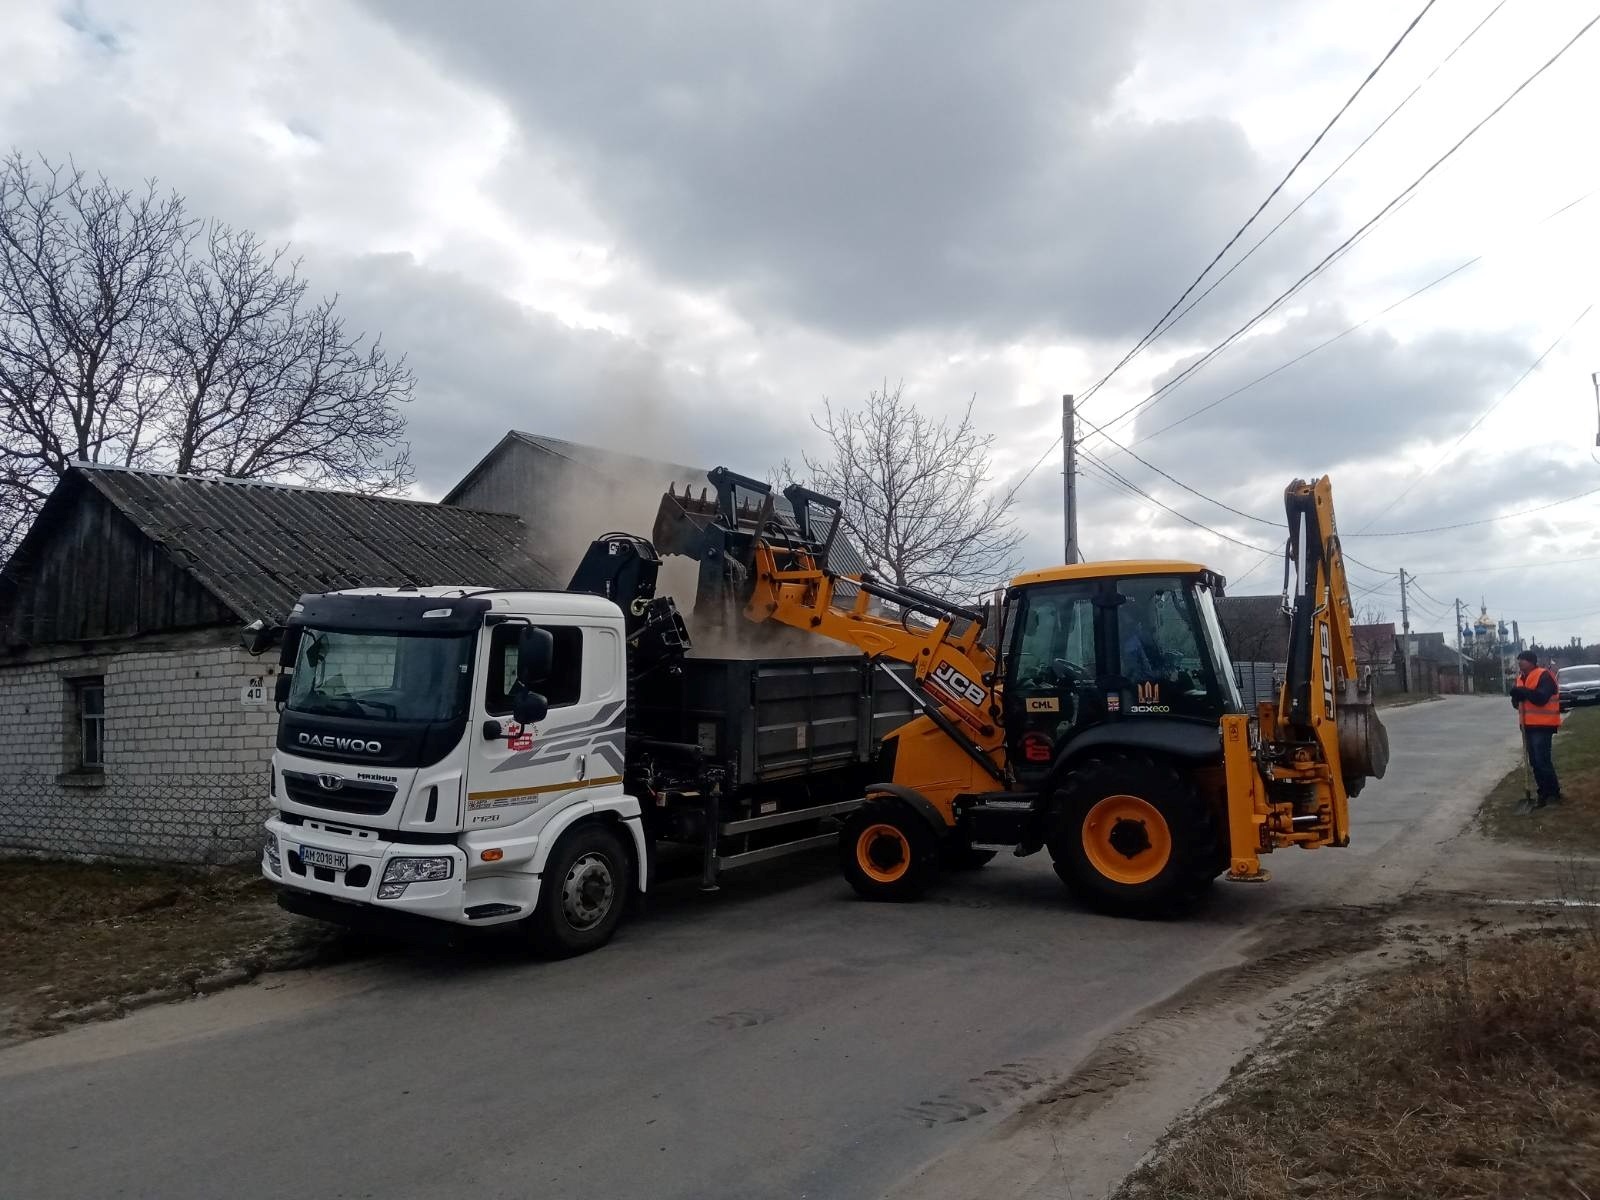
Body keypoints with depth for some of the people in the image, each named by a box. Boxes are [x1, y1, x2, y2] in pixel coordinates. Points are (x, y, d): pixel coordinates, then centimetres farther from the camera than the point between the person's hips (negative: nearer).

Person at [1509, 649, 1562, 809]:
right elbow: (1518, 701, 15)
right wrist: (1517, 697, -6)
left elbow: (1541, 698, -26)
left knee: (1542, 761, -9)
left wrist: (1523, 692, -23)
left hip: (1542, 725, -9)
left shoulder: (1544, 676, -13)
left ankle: (1554, 793, 1)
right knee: (1534, 761, 12)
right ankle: (1544, 793, 20)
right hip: (1528, 725, 9)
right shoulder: (1522, 678, 14)